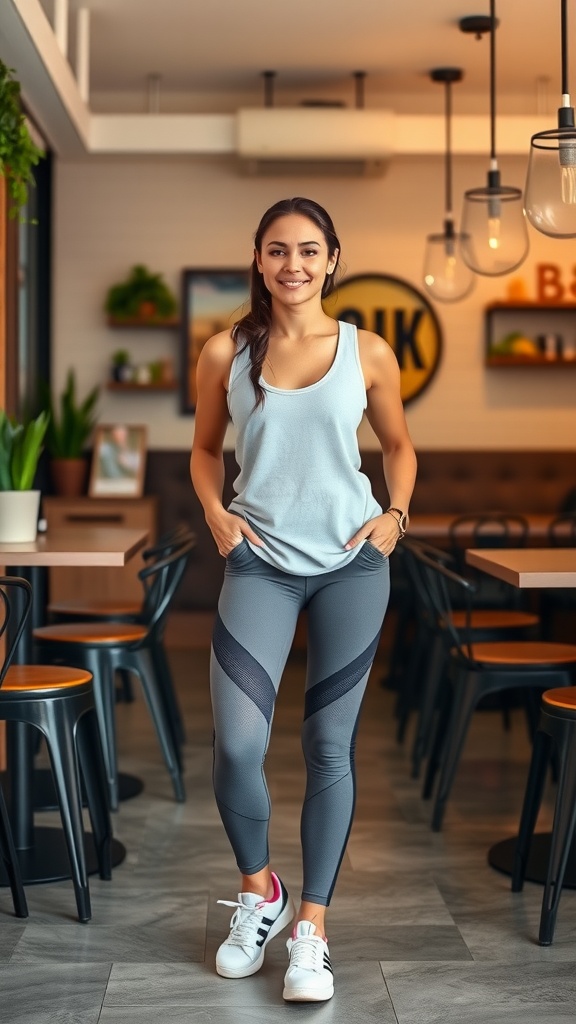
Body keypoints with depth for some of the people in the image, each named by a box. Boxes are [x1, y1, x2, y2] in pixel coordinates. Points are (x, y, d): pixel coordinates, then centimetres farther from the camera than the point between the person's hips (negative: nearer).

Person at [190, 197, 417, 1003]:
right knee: (238, 745, -10)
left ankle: (311, 929, 18)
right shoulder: (226, 353, 1)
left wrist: (396, 515, -1)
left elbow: (398, 444, 15)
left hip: (351, 565, 0)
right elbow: (205, 448, 13)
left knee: (330, 747, 6)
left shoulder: (368, 353, 1)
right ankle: (259, 892, 19)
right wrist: (216, 514, -3)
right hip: (260, 565, 0)